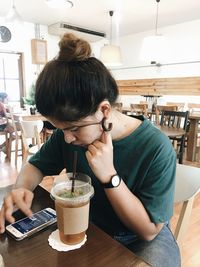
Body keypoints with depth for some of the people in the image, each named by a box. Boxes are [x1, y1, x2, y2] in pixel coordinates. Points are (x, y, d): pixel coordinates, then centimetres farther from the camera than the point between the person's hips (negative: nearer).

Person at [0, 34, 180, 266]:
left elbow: (149, 230, -21)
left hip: (139, 239, 0)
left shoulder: (156, 148, -28)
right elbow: (35, 165, 1)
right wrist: (22, 188, -22)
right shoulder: (67, 133, -15)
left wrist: (109, 176, -34)